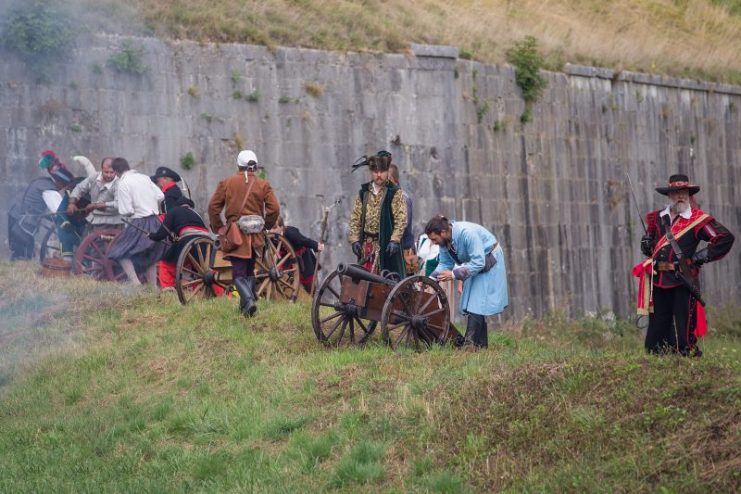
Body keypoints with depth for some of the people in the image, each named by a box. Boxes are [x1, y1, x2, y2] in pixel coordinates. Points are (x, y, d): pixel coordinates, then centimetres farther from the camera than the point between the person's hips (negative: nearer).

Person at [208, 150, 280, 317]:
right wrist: (267, 225, 13)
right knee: (249, 271, 19)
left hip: (235, 234, -2)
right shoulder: (263, 185, 3)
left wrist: (218, 227, 12)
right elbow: (274, 209, -3)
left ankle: (248, 300, -26)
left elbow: (213, 206, 1)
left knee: (239, 273, -4)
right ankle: (245, 305, 18)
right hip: (255, 236, 2)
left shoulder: (226, 183, 2)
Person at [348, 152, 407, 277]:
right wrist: (355, 240, 2)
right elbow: (355, 219, 12)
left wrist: (394, 240, -17)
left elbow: (401, 219, -7)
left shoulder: (395, 194, 0)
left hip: (386, 243, -4)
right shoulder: (363, 193, 13)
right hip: (366, 243, 4)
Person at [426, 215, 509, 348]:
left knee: (477, 301, -16)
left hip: (489, 261, -8)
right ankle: (481, 343, 12)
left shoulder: (467, 233, -35)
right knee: (473, 303, 6)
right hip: (475, 261, 8)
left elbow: (478, 262, -34)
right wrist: (432, 278, -18)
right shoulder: (444, 241, -11)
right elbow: (445, 264, -2)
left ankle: (469, 342, -21)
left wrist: (454, 274, -36)